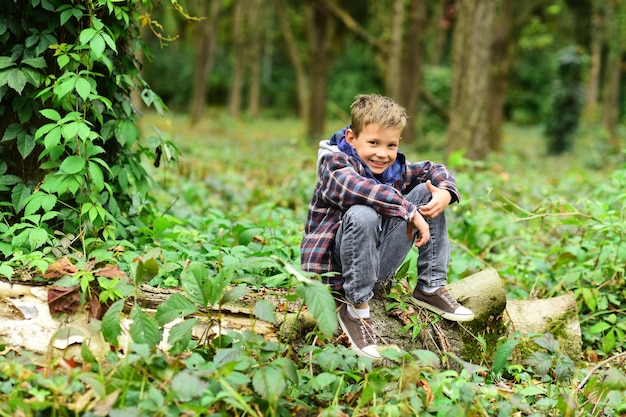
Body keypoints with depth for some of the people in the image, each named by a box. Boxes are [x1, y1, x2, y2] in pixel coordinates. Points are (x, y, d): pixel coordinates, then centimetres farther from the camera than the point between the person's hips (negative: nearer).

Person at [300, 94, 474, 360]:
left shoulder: (394, 168, 5)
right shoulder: (334, 162, -16)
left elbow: (434, 171, 17)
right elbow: (358, 188, -37)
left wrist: (445, 192, -6)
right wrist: (410, 212, -35)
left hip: (377, 267, 7)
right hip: (333, 268, -7)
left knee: (426, 192, 1)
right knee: (363, 214, -37)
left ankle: (431, 288, 2)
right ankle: (356, 309, -25)